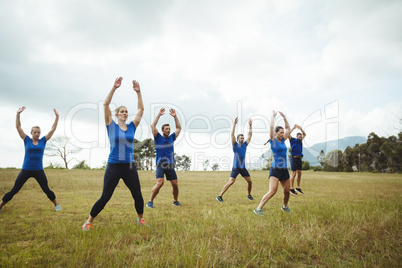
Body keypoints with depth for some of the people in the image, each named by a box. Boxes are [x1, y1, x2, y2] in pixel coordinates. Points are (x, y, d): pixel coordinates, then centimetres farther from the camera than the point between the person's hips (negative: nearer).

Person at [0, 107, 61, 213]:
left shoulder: (43, 141, 2)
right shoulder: (27, 140, 1)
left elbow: (53, 129, 1)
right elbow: (18, 127, -3)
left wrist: (57, 117, -2)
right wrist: (18, 114, -10)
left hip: (39, 170, 0)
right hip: (26, 170, 0)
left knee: (46, 189, 4)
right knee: (14, 190, 4)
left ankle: (56, 204, 18)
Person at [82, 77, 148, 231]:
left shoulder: (132, 127, 7)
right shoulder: (111, 126, 0)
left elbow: (141, 109, 6)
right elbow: (105, 105, -8)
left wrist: (138, 92, 0)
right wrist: (114, 88, -14)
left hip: (129, 166, 3)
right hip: (114, 166, -3)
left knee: (137, 195, 6)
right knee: (105, 197, -1)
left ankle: (140, 219, 29)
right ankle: (89, 222, 19)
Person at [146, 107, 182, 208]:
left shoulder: (171, 138, 13)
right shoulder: (158, 138, 3)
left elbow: (179, 128, 15)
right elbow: (153, 126, -8)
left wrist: (175, 116, 7)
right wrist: (159, 115, -8)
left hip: (170, 166, 4)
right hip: (160, 165, -4)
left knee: (175, 185, 5)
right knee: (160, 183, -20)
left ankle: (175, 201, 27)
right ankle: (150, 202, -7)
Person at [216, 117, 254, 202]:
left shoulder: (245, 145, 9)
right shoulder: (235, 145, -4)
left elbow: (250, 135, 11)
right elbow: (232, 135, -15)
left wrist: (250, 125, 5)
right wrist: (234, 124, -20)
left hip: (243, 167, 6)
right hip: (236, 167, -6)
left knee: (250, 181, 7)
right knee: (231, 182, -14)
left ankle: (249, 195, 31)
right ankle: (219, 196, -9)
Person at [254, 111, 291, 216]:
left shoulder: (282, 140, 12)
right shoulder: (273, 140, -5)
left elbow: (288, 128, 19)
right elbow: (271, 127, -13)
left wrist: (284, 117, 16)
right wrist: (273, 116, 0)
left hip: (284, 170, 7)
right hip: (275, 169, -7)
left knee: (287, 191, 14)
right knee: (272, 191, -19)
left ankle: (285, 206, 40)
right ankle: (258, 209, -15)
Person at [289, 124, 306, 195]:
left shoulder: (300, 141, 14)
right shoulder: (293, 140, -3)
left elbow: (304, 134, 28)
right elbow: (288, 134, -17)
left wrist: (301, 129, 14)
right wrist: (293, 128, -15)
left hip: (299, 159, 7)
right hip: (294, 158, -7)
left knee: (299, 174, 8)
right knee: (294, 174, -5)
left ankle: (298, 188, 18)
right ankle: (291, 189, 2)